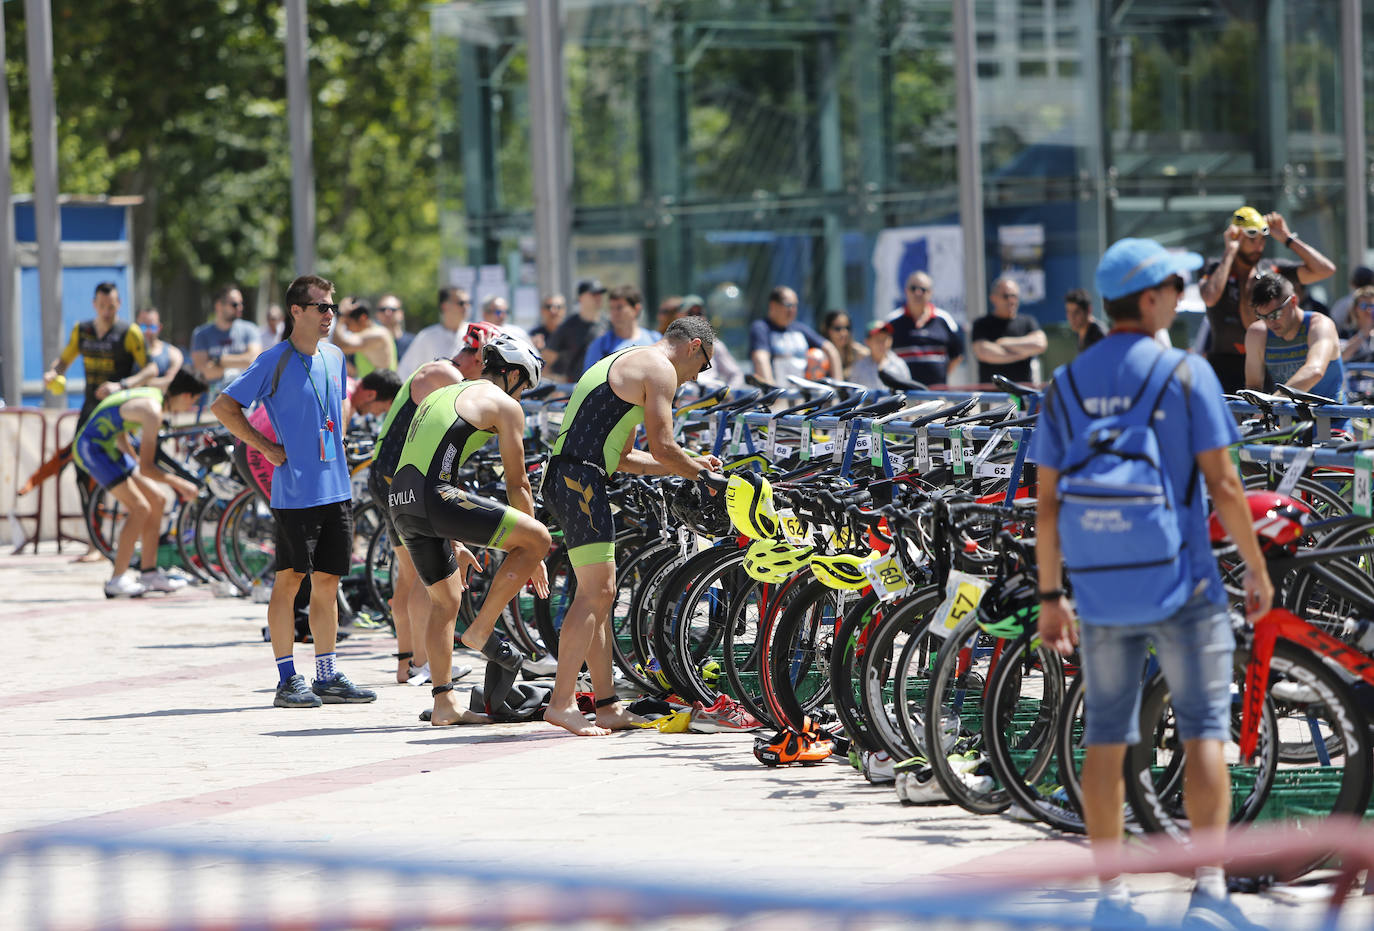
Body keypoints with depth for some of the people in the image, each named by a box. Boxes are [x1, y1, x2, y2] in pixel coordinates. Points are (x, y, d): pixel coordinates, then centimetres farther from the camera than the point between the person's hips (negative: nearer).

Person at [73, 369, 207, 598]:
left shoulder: (153, 395, 10)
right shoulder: (153, 412, -22)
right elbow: (146, 469, -22)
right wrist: (179, 484, -13)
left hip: (105, 447, 11)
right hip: (91, 448, -11)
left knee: (156, 501, 10)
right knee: (140, 508, -17)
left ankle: (150, 574, 15)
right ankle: (117, 581, -14)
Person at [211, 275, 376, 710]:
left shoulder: (334, 357, 11)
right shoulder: (275, 361, -8)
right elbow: (223, 406, -6)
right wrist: (267, 448, -7)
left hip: (336, 489, 6)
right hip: (295, 490, -6)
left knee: (327, 581, 9)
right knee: (290, 579, -3)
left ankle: (327, 676, 14)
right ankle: (287, 680, 0)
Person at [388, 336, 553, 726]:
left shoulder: (440, 395, 32)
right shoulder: (504, 405, 7)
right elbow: (517, 484, 6)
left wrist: (453, 544, 38)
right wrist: (531, 552, 14)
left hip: (400, 502, 9)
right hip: (435, 499, -9)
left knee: (445, 600, 19)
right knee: (538, 538, -5)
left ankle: (443, 703, 16)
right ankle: (482, 630, -1)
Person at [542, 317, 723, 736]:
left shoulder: (623, 363, 29)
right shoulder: (660, 369, -3)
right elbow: (662, 447, -9)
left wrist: (690, 465, 30)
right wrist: (699, 472, 9)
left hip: (562, 478, 10)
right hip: (581, 479, -10)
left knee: (601, 593, 12)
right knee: (594, 592, -12)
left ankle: (608, 706, 12)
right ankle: (562, 702, -17)